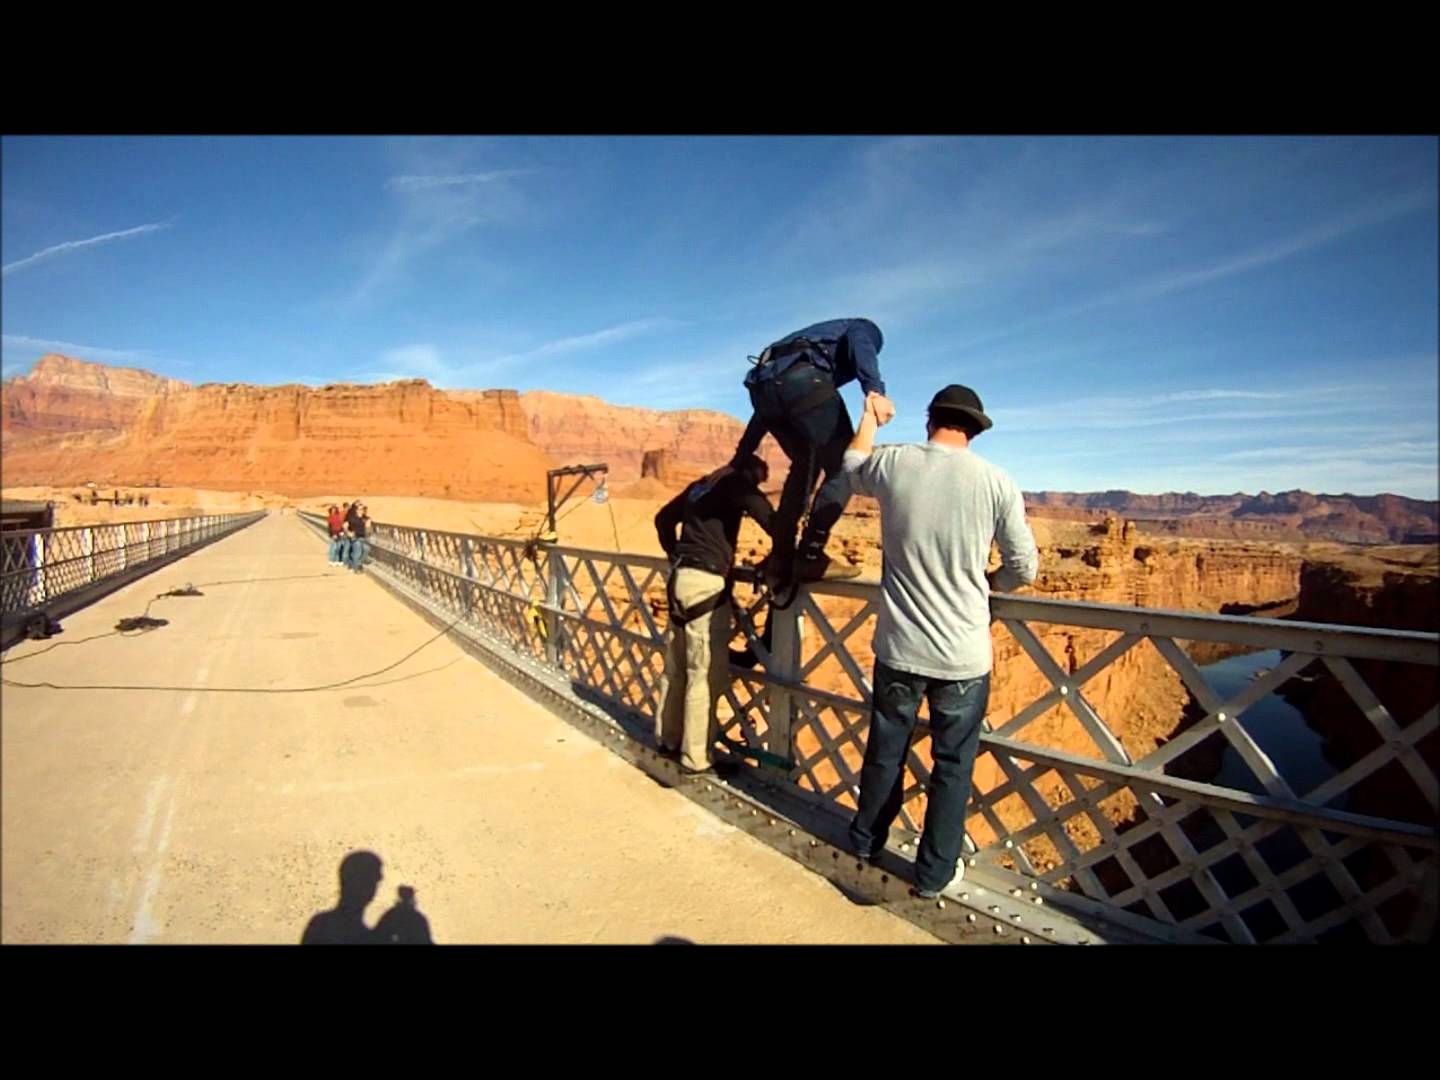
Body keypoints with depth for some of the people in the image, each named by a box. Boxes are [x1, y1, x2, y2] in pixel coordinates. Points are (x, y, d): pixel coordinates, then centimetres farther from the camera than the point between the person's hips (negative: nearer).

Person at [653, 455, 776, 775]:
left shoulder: (701, 485, 19)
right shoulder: (736, 483, -3)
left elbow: (663, 518, 27)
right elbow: (770, 520, -17)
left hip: (681, 579, 9)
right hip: (706, 583, -8)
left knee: (676, 666, 17)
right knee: (705, 673, -2)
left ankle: (667, 739, 30)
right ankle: (696, 757, 4)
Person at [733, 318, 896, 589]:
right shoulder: (863, 329, 27)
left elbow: (768, 407, 37)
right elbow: (860, 344, -4)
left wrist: (740, 459, 37)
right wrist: (874, 390, -21)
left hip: (763, 384, 7)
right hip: (803, 379, -7)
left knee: (804, 467, 21)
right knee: (843, 466, 4)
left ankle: (780, 560, 16)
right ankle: (811, 557, -5)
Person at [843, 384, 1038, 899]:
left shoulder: (892, 463, -5)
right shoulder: (995, 481, -9)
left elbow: (851, 468, 19)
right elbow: (1024, 569, -3)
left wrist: (870, 418, 35)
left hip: (899, 647, 2)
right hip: (963, 656, -2)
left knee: (884, 752, 21)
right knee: (953, 766, 15)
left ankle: (865, 842, 42)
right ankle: (933, 872, 30)